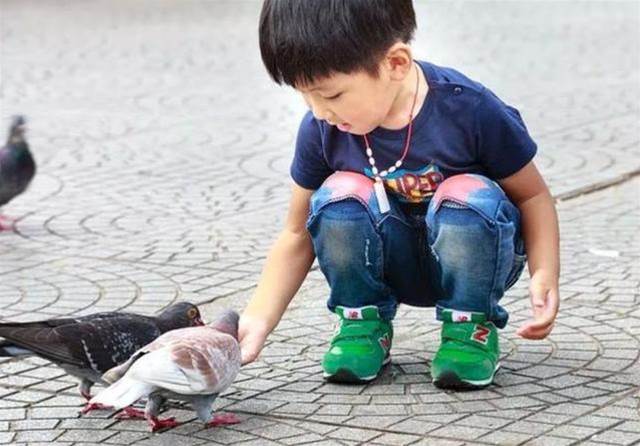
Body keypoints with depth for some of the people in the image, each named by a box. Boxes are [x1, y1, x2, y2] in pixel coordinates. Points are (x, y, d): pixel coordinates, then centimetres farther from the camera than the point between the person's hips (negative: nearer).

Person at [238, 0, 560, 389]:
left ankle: (470, 326, -9)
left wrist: (545, 274, -26)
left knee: (468, 196, -34)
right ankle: (363, 323, -3)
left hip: (474, 256, -2)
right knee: (340, 195, -26)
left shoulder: (470, 110, -23)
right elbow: (298, 235, -3)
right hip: (391, 266, 2)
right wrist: (258, 320, -14)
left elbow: (533, 195, -10)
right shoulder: (321, 129, -14)